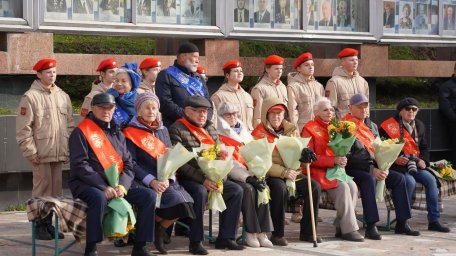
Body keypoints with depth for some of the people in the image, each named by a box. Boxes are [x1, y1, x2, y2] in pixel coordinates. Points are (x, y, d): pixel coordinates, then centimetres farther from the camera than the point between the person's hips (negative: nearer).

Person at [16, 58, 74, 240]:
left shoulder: (63, 96, 13)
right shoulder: (30, 97, -4)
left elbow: (69, 125, 17)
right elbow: (23, 129, -7)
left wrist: (68, 149, 11)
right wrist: (30, 152, -11)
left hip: (59, 153, 5)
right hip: (41, 154, -5)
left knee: (55, 190, 7)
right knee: (42, 188, -3)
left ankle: (49, 223, 16)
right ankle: (40, 225, 4)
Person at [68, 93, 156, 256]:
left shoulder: (117, 134, 17)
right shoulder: (81, 132, -4)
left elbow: (128, 164, 10)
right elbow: (80, 166, -14)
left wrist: (122, 185, -11)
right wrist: (103, 187, -23)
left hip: (117, 185, 6)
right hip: (86, 185, -6)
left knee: (149, 195, -10)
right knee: (99, 198, -39)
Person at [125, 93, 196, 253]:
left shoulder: (163, 130, 18)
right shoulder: (131, 133, 1)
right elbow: (131, 163, -6)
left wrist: (167, 178, -7)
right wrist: (151, 181, -18)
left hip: (164, 180, 5)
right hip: (143, 181, -5)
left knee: (185, 201, -23)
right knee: (175, 199, -28)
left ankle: (159, 230, 2)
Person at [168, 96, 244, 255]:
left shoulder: (210, 128, 17)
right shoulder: (177, 130, -6)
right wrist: (202, 180, -23)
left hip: (211, 178, 7)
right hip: (186, 180, -7)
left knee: (236, 190, -10)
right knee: (201, 192, -35)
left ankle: (225, 237, -3)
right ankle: (195, 242, -25)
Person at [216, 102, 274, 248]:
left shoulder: (244, 132, 20)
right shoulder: (220, 135, 0)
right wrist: (248, 178, -22)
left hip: (248, 175, 5)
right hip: (230, 176, -5)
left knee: (263, 188, -25)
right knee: (248, 189, -32)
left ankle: (262, 232, -24)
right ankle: (250, 233, -24)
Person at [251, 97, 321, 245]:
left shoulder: (292, 130, 14)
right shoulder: (259, 133, -3)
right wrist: (283, 172, -22)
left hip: (291, 173, 5)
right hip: (270, 175, -5)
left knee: (314, 187, -17)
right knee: (280, 188, -36)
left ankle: (307, 231, -6)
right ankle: (278, 234, -23)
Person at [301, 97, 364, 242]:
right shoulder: (310, 129, -4)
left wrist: (341, 160, 0)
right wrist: (333, 160, -20)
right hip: (318, 171, -6)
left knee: (352, 186, -20)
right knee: (343, 187, -27)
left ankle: (341, 227, -14)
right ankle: (348, 229, -21)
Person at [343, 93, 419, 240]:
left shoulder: (372, 126, 18)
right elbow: (349, 157, -15)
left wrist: (383, 167, -4)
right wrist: (371, 170, -21)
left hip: (373, 167, 8)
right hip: (352, 169, -8)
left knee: (399, 178, -9)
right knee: (369, 179, -37)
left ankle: (402, 223, -5)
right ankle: (371, 227, -40)